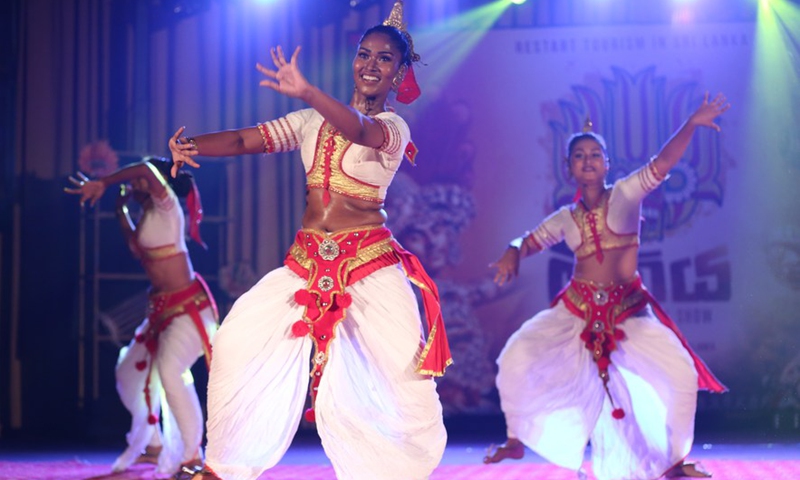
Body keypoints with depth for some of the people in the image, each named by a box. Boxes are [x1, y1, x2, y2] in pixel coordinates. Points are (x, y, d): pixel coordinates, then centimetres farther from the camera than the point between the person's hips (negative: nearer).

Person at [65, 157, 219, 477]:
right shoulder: (148, 215, 13)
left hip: (189, 307, -10)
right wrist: (121, 210, 26)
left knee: (170, 371, -28)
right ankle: (153, 445, 29)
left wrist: (102, 184, -24)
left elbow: (147, 169, -30)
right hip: (163, 309, 10)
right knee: (130, 372, 15)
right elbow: (136, 247, 31)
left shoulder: (167, 207, -11)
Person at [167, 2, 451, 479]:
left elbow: (361, 129, -28)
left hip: (370, 262, -4)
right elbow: (243, 140, 5)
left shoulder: (394, 127, -3)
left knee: (398, 369, -13)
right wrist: (191, 145, -17)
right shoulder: (315, 120, 11)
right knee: (241, 339, -2)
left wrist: (307, 93, -48)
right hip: (307, 261, 4)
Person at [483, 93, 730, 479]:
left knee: (681, 374, -16)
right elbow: (528, 241, 15)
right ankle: (516, 441, 10)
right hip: (576, 310, 2)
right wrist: (511, 254, -10)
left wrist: (691, 124, -24)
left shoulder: (626, 194, 2)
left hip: (629, 310, -2)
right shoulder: (565, 218, 9)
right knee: (517, 357, -12)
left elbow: (661, 164, -10)